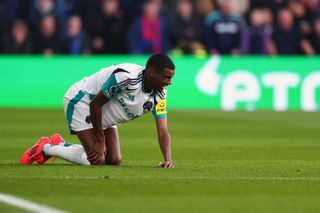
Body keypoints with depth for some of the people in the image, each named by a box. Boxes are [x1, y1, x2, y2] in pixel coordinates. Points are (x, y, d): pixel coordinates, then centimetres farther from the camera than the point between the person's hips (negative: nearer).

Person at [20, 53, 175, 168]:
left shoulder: (159, 95, -13)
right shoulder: (125, 76, -35)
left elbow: (163, 132, -13)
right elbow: (95, 104, -25)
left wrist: (168, 159, -31)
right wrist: (100, 140, -19)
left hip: (104, 115, 8)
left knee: (114, 161, 5)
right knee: (97, 161, -18)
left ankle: (60, 145, 20)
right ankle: (46, 148, 2)